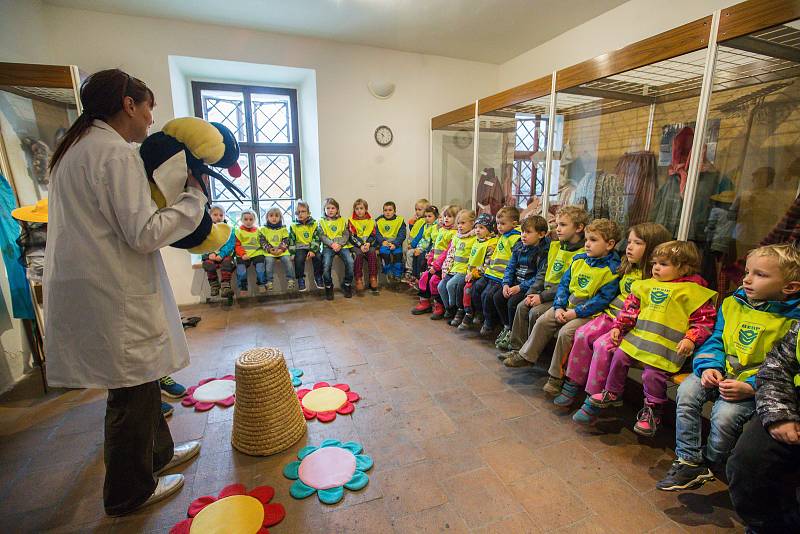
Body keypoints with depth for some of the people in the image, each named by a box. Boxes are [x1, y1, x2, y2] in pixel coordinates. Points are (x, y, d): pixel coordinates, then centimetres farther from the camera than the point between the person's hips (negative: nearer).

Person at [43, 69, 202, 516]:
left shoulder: (77, 147, 16)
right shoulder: (116, 152, -15)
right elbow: (144, 233, -21)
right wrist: (195, 198, -11)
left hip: (92, 287, 10)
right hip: (115, 295, -10)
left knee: (139, 379, 22)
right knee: (133, 390, 6)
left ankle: (158, 452, 41)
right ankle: (130, 493, 26)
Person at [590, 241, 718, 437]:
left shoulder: (693, 291, -5)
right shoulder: (648, 285, 12)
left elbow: (705, 320, -6)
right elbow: (631, 307, 16)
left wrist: (691, 339, -18)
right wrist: (618, 326, 9)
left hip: (668, 345, -6)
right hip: (638, 336, 7)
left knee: (652, 374, -17)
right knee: (619, 357, 3)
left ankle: (652, 411, 8)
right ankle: (612, 393, 23)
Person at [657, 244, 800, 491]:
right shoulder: (733, 304, 6)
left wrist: (750, 387, -24)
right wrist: (709, 366, -8)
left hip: (756, 386, -4)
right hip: (721, 374, 5)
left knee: (725, 414, -27)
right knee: (687, 391, -21)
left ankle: (709, 464, 4)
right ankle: (688, 461, -9)